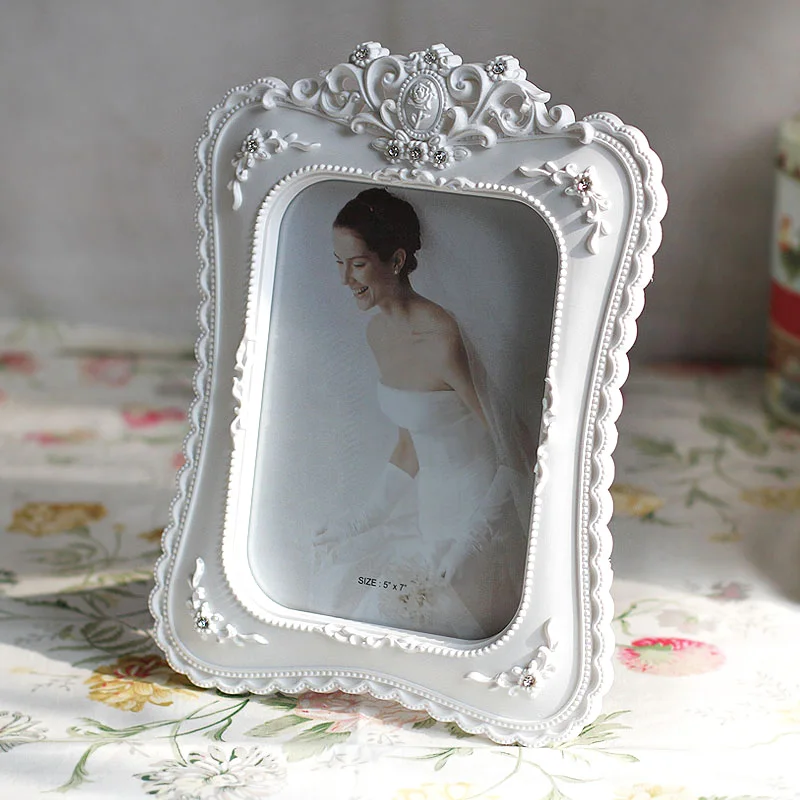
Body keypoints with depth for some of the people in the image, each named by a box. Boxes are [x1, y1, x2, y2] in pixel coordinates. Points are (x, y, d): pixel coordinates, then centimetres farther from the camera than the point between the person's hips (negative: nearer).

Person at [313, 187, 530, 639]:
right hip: (426, 500, 8)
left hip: (475, 505, -8)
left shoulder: (442, 340, -26)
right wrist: (361, 518, 13)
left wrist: (462, 551, -24)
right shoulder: (378, 332, 1)